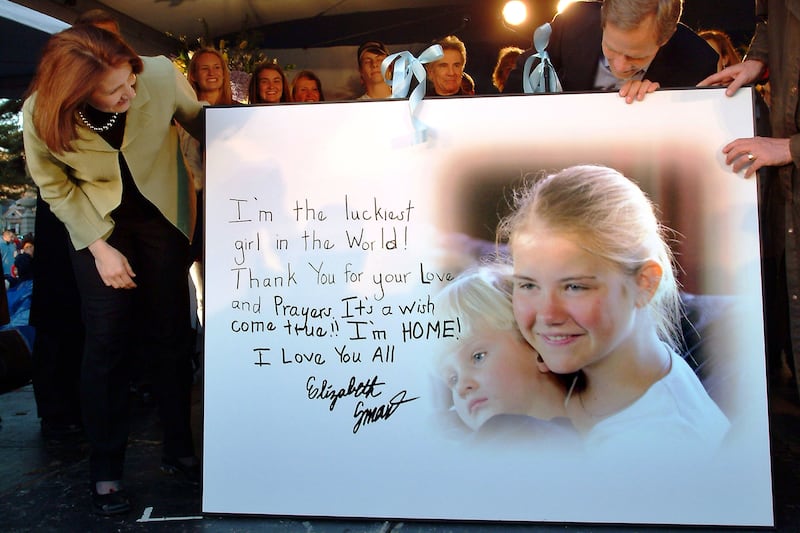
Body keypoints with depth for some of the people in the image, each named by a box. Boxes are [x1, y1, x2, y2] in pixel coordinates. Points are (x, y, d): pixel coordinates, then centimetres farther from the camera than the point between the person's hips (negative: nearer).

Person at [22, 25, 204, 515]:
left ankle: (179, 448, 20)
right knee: (109, 338, -6)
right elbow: (56, 186, -6)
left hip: (161, 214, 1)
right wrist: (100, 246, -12)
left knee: (172, 334, 3)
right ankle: (106, 467, 12)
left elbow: (199, 121, -2)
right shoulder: (40, 114, -20)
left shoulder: (161, 75, -23)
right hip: (96, 220, -1)